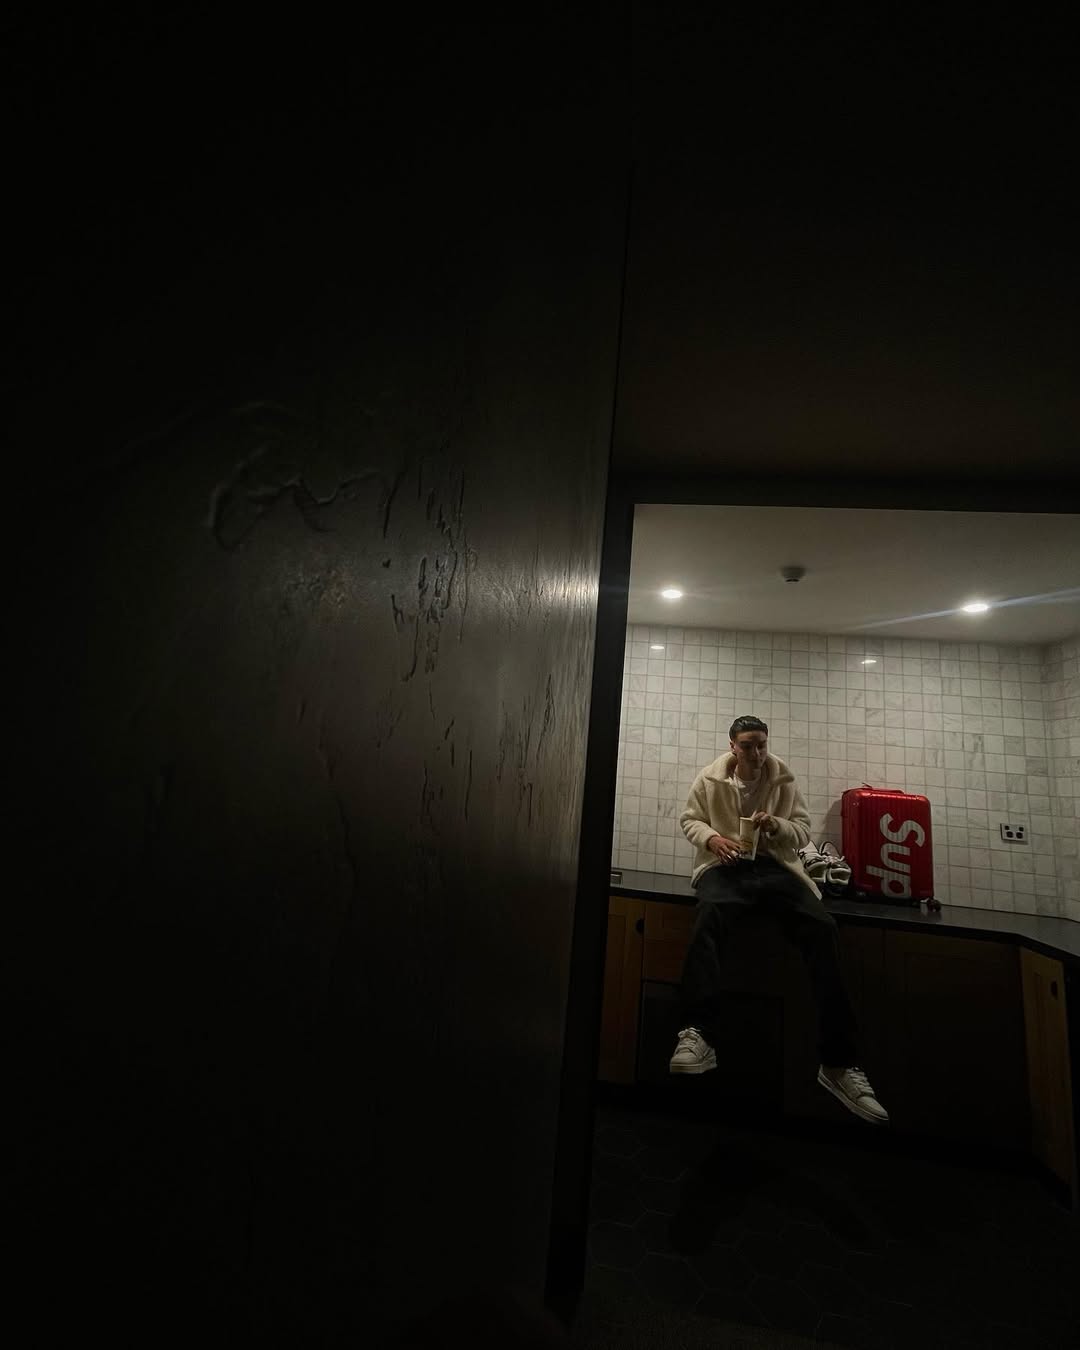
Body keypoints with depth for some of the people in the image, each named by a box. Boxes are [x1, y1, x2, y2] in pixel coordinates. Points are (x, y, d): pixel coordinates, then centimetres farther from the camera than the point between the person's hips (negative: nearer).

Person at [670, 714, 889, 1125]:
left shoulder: (784, 780, 8)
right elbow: (689, 819, 11)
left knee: (822, 926, -26)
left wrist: (777, 825, -13)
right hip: (725, 865, -2)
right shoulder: (710, 778, 5)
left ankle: (838, 1061, -21)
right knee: (709, 914, -37)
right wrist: (712, 838, -11)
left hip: (774, 866, 2)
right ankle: (699, 1034, -42)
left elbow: (803, 832, 10)